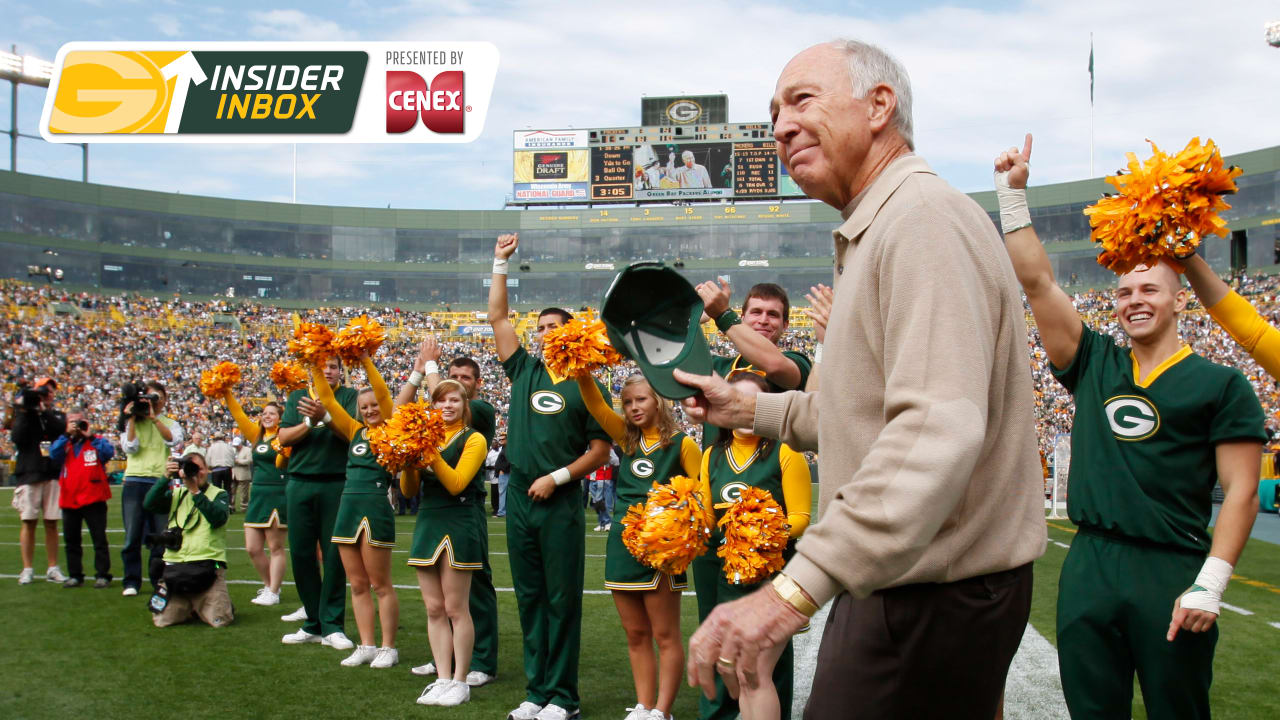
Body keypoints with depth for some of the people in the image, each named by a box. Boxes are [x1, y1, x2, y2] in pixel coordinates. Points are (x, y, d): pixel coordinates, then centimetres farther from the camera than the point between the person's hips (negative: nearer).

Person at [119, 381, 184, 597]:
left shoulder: (169, 423, 14)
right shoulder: (132, 422, 13)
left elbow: (173, 440, -9)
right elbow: (130, 447, -3)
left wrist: (153, 418, -12)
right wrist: (132, 419, -4)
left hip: (160, 482, 0)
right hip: (135, 481, 0)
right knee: (132, 535, -1)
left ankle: (158, 579, 11)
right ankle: (131, 581, 5)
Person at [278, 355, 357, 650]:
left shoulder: (349, 396, 5)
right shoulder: (297, 397, 13)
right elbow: (284, 437, 3)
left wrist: (325, 416, -27)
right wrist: (309, 422, -14)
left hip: (336, 484, -3)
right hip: (300, 484, 3)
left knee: (334, 554, -2)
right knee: (300, 553, 6)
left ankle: (332, 626, 5)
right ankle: (313, 623, 18)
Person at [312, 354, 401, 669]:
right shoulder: (355, 431, 15)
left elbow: (384, 395, -14)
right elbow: (329, 401, 16)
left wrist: (366, 362, -16)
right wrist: (316, 370, 9)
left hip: (376, 507, -6)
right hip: (349, 507, 7)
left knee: (380, 584, -1)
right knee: (358, 585, 9)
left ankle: (388, 648, 7)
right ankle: (366, 646, 16)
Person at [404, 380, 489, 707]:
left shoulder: (473, 440, -1)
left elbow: (456, 483, -13)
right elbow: (409, 490, 8)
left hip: (461, 524, -5)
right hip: (428, 522, 5)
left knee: (455, 608, -4)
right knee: (434, 608, 5)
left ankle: (460, 681, 4)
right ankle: (443, 678, 12)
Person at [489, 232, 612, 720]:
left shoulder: (585, 385, -1)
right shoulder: (524, 371, 10)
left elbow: (600, 449, -2)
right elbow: (497, 317, 12)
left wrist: (556, 477, -10)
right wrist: (501, 262, 12)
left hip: (560, 502, -5)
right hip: (520, 498, 5)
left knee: (562, 599, 0)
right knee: (529, 597, 10)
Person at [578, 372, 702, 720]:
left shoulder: (681, 444, -3)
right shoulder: (626, 437, 9)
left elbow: (702, 493, -4)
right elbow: (596, 405, -4)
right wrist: (582, 374, -21)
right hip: (622, 543, 5)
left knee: (665, 635, 2)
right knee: (635, 634, 11)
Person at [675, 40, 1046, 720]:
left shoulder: (924, 217, -19)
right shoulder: (874, 233, 18)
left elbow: (938, 432, -33)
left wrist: (797, 588, -38)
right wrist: (750, 408, 19)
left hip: (933, 604, -10)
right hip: (901, 581, 10)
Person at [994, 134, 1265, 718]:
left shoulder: (1220, 384, 2)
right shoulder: (1095, 365, 11)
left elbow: (1241, 491, -3)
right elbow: (1037, 281, 6)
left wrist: (1210, 583, -13)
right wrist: (1013, 193, 3)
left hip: (1172, 574, -3)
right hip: (1089, 567, 3)